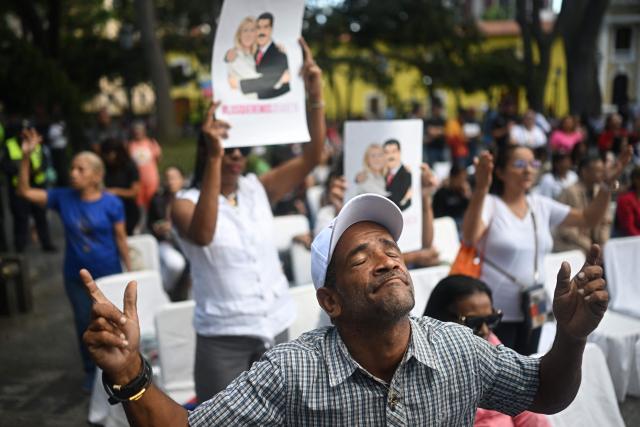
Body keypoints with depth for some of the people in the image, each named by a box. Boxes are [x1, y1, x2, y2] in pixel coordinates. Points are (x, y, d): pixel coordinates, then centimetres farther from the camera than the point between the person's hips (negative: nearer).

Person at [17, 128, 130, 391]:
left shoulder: (111, 204, -12)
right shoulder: (63, 198, -4)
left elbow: (120, 238, -5)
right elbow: (24, 192, -6)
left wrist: (130, 270, -4)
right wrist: (26, 157, -17)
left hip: (109, 274, -2)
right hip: (76, 276, 3)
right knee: (84, 323, 13)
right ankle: (91, 371, 32)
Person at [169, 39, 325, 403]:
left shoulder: (258, 189, 4)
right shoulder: (186, 203, -8)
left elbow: (312, 157, -5)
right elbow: (203, 234, -31)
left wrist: (315, 93, -16)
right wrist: (214, 159, -36)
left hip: (274, 327, 5)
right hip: (223, 336, -4)